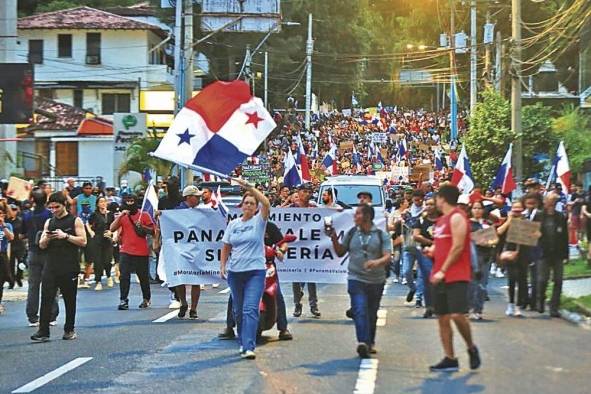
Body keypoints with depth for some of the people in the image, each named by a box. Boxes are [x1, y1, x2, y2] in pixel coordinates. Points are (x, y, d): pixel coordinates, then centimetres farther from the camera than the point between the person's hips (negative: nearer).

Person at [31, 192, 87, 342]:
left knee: (70, 300, 6)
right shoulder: (49, 222, 13)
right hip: (51, 266, 3)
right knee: (46, 298, -8)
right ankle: (43, 332, -10)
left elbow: (83, 241, -7)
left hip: (69, 267, -3)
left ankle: (69, 330, 18)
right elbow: (41, 245, 15)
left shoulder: (75, 221, 1)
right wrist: (46, 239, -7)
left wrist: (65, 236, -17)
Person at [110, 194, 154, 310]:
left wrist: (142, 227, -15)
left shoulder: (144, 215, 3)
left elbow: (152, 230, 2)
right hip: (126, 252, 1)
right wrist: (120, 216, -12)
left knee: (144, 277, 9)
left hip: (141, 252, -1)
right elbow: (112, 229, -4)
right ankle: (123, 300, -8)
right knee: (124, 276, -9)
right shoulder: (122, 216, 8)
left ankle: (146, 299, 23)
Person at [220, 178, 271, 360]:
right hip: (235, 271, 5)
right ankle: (243, 342, 26)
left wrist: (249, 187, -23)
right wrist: (222, 265, 6)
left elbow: (266, 203, -19)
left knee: (250, 309, -15)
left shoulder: (259, 221, -1)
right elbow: (226, 247, 15)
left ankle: (248, 347, -21)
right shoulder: (233, 224, 11)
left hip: (255, 271, -5)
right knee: (238, 310, 12)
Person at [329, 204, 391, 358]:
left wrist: (377, 262, -30)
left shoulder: (381, 235, -1)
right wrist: (334, 239, -4)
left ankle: (370, 343, 29)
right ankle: (363, 343, -28)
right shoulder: (351, 233, 7)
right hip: (356, 279, 0)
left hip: (376, 281, 0)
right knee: (360, 311, -17)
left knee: (372, 313, 14)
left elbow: (388, 256, -10)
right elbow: (340, 252, 14)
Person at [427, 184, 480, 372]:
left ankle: (471, 348, 6)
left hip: (456, 276, -9)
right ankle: (450, 359, 7)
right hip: (440, 277, 9)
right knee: (442, 318, 5)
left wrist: (443, 270, -16)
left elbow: (458, 247, -16)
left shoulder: (457, 217, -9)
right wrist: (432, 250, 8)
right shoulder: (441, 220, 18)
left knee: (457, 315, -16)